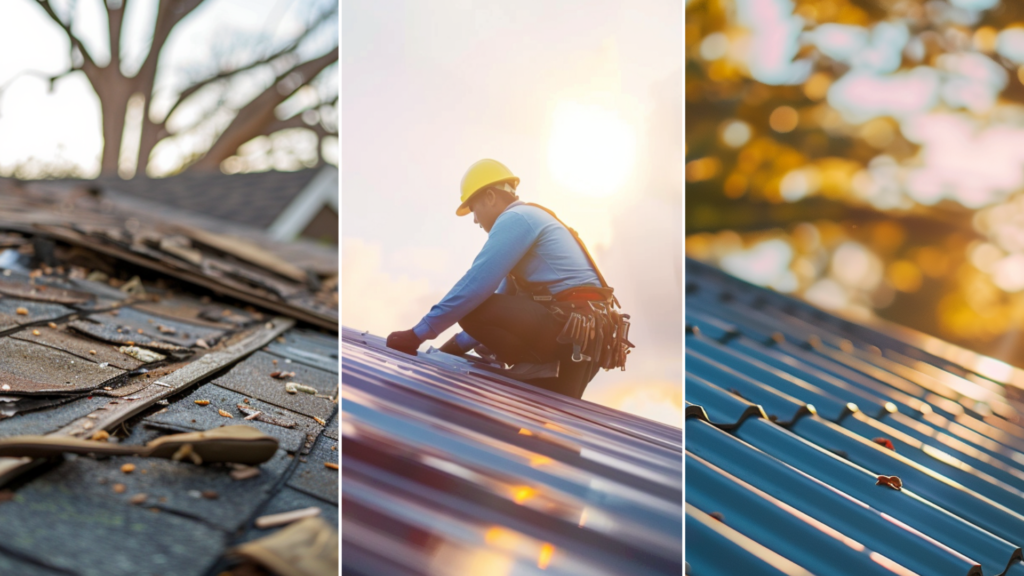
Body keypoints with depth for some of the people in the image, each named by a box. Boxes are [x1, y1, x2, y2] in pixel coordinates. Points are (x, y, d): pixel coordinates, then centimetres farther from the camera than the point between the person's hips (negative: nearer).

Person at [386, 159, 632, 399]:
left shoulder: (516, 217, -4)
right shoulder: (531, 220, 28)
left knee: (471, 308, -17)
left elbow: (477, 284, -15)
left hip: (569, 328, -11)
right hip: (583, 333, 11)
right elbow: (505, 302, 28)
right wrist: (457, 346, 25)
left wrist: (419, 333, -10)